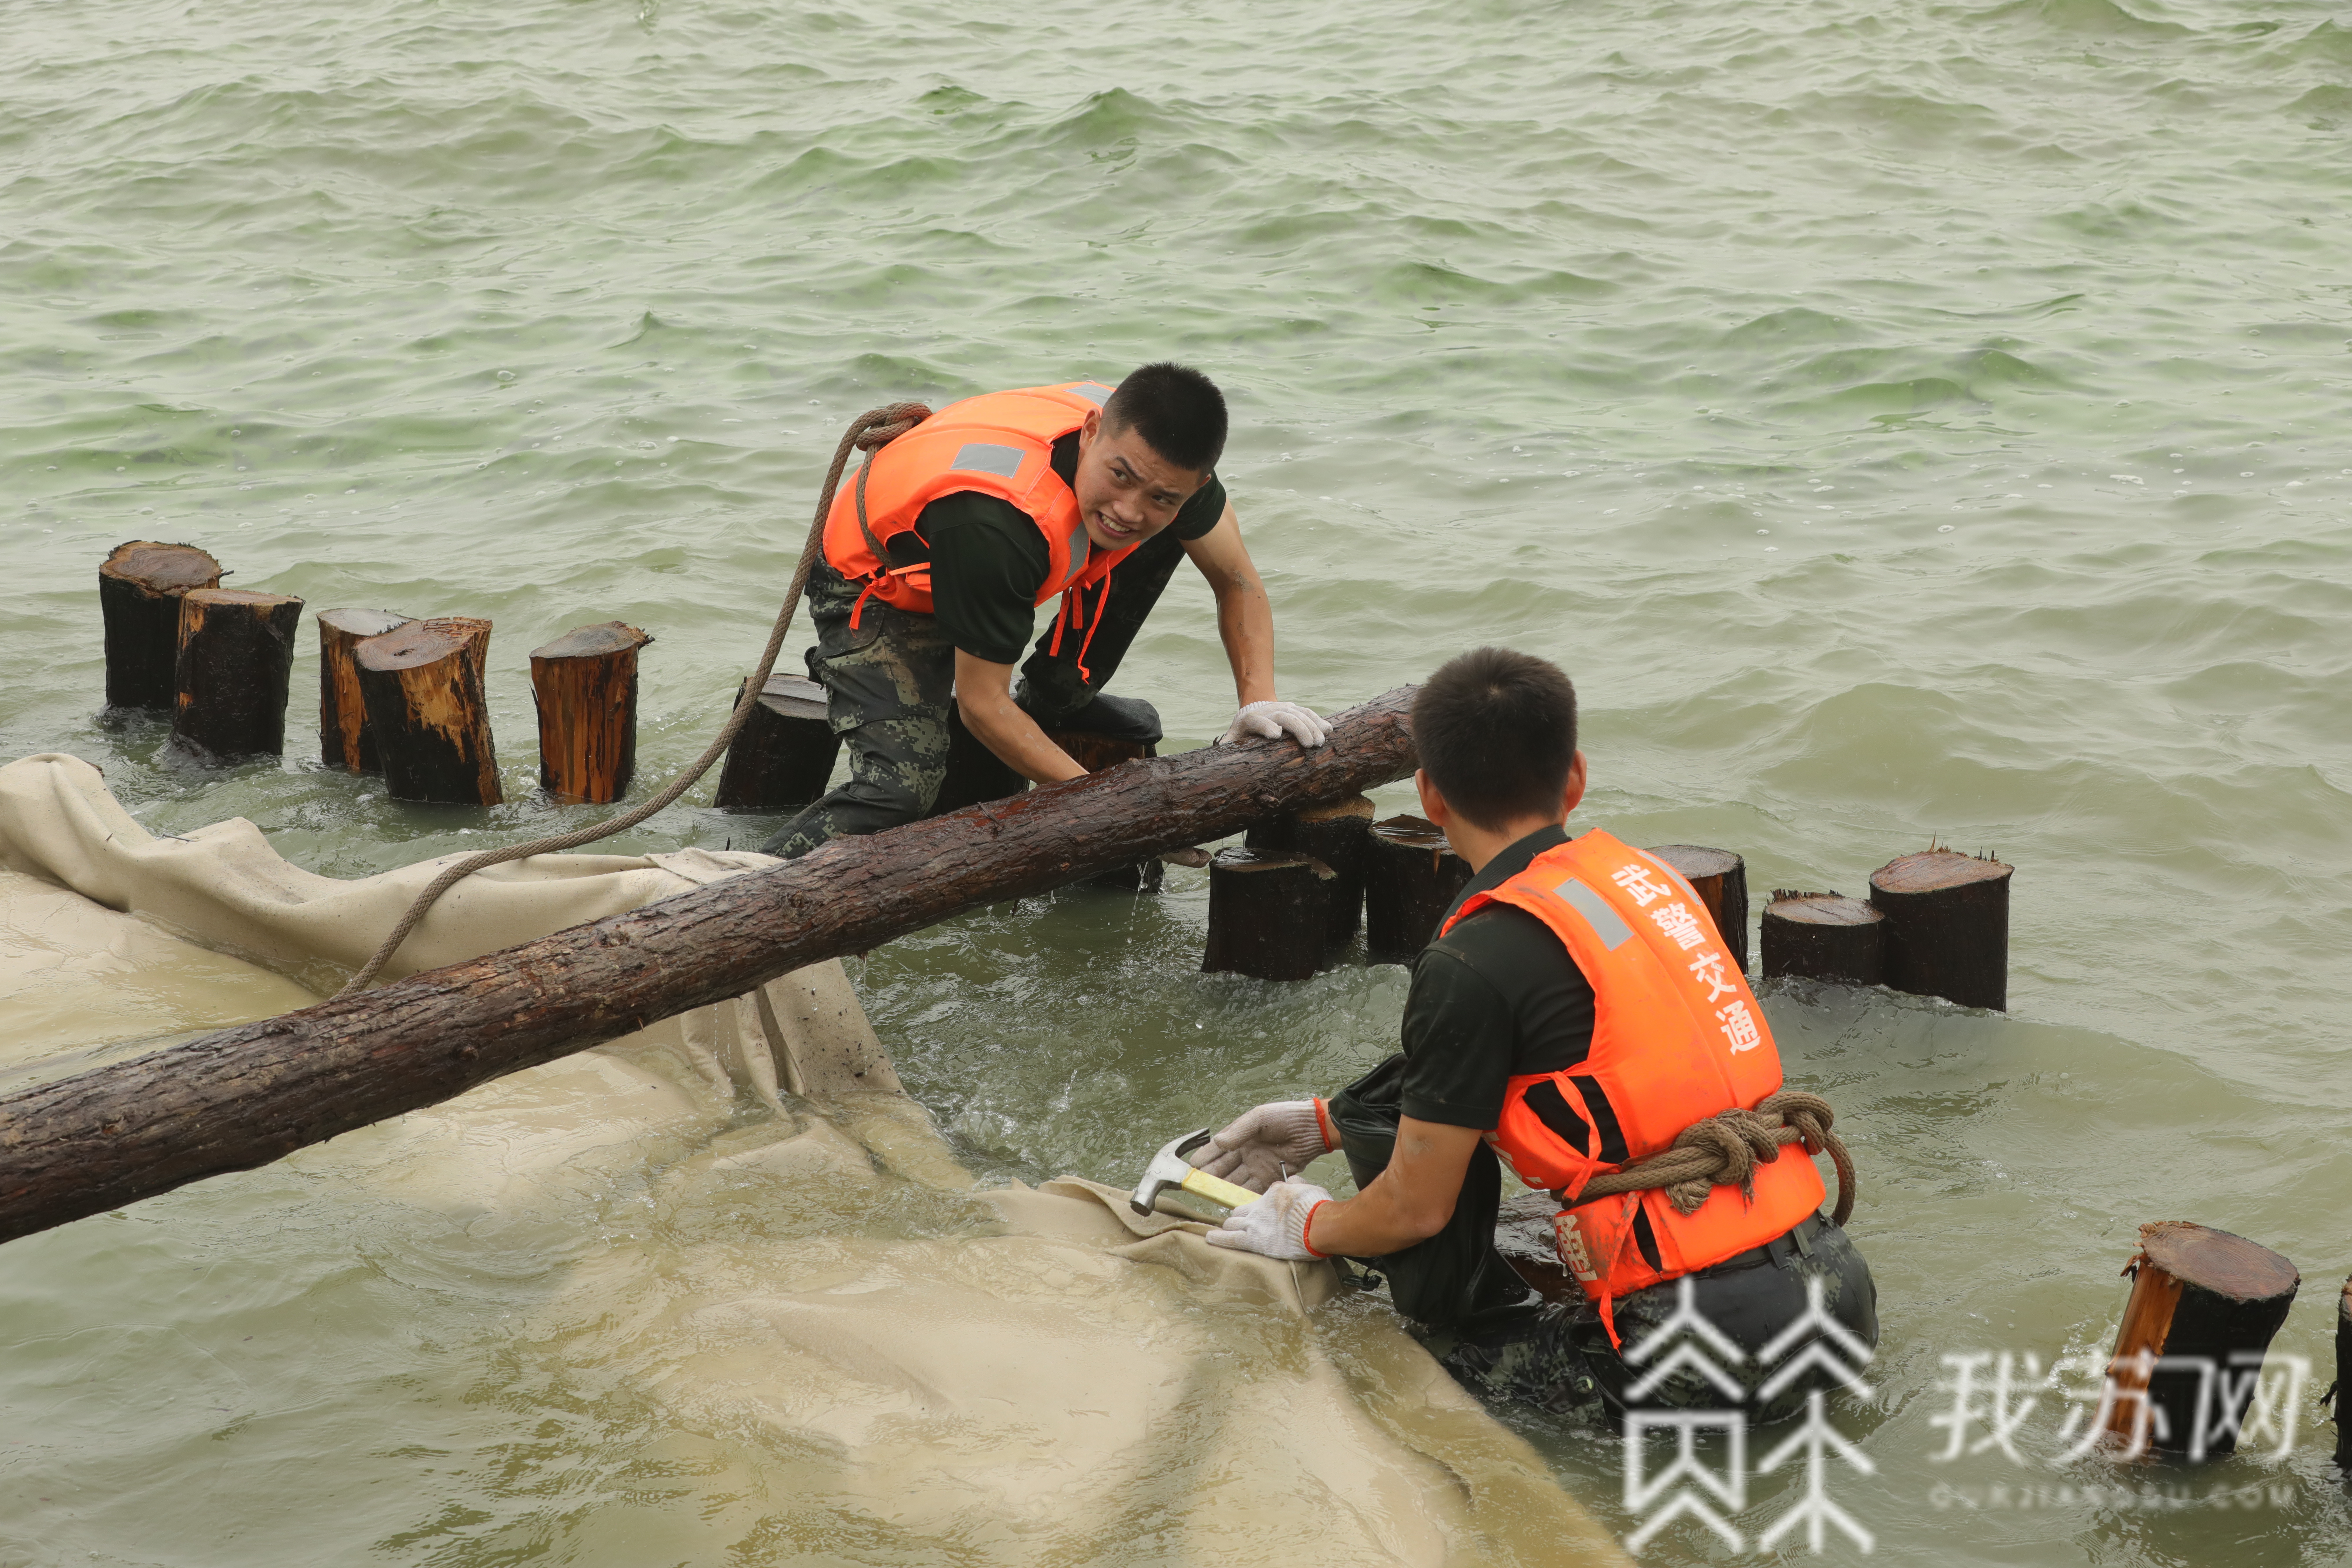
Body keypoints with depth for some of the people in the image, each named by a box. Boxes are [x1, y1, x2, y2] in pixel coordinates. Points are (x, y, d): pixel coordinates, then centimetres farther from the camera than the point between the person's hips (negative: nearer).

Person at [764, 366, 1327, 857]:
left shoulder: (1159, 443, -24)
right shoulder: (998, 519, -44)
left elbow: (1237, 581, -6)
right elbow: (982, 705, -33)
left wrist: (1259, 701, -20)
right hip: (875, 587, -7)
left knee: (1175, 529, -6)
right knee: (902, 787, -28)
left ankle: (1054, 698, 7)